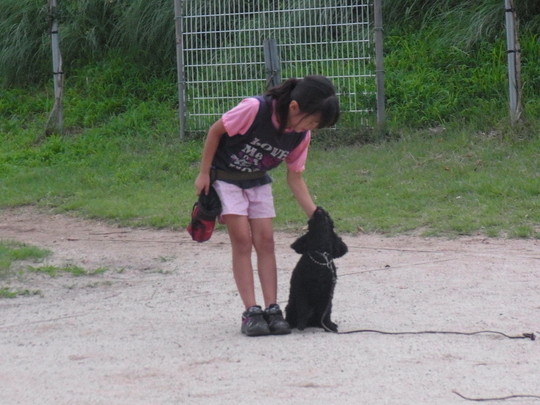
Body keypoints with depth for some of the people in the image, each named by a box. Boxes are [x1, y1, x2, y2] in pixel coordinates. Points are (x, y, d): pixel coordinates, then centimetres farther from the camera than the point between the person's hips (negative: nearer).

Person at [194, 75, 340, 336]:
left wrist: (315, 215, -11)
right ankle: (251, 312, -13)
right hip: (225, 176, -5)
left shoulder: (302, 135, -13)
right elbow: (216, 131, -19)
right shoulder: (255, 109, -32)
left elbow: (294, 177, -3)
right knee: (242, 240, -12)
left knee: (265, 241, -4)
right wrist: (204, 173, -14)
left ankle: (272, 309, -4)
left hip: (257, 182, 5)